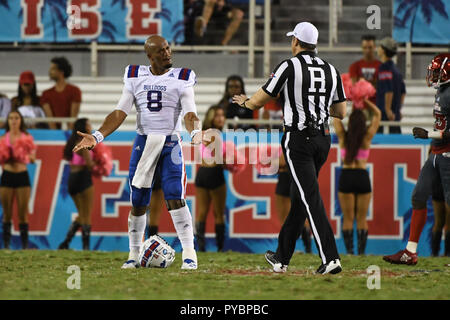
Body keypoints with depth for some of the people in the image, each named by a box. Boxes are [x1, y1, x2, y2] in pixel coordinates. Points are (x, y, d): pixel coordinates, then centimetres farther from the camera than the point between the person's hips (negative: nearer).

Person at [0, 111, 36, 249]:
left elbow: (32, 158, 1)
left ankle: (25, 245, 1)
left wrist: (30, 155, -20)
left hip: (22, 175, -1)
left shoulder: (27, 138, 4)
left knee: (23, 214, -2)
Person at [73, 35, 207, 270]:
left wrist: (196, 131, -32)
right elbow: (120, 113, 4)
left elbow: (189, 114, -9)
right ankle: (134, 255, 16)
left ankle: (189, 253, -11)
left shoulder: (181, 79, 1)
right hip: (143, 143, 2)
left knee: (175, 199, -15)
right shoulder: (135, 77, 7)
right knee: (138, 203, 4)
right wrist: (97, 136, -9)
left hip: (170, 144, -2)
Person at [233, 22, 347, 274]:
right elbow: (341, 112, 11)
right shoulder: (331, 71, 8)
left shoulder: (289, 67, -8)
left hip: (298, 139, -6)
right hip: (323, 139, 6)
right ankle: (282, 258, 25)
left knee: (312, 200, -10)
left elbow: (258, 101, -4)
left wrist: (245, 101, 19)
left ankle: (331, 258, -21)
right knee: (300, 198, 16)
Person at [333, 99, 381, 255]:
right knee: (362, 219, 5)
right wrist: (365, 101, 14)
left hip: (346, 177, 0)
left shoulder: (343, 137, -4)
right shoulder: (367, 137, -4)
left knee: (348, 218, 4)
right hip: (362, 177, 0)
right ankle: (361, 251, 0)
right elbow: (377, 114, 9)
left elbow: (335, 115, 10)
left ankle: (349, 251, -4)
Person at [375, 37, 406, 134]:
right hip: (396, 113, 9)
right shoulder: (395, 68, 18)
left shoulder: (385, 67, -11)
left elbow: (389, 90, -20)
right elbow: (403, 92, 22)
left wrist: (388, 109, -20)